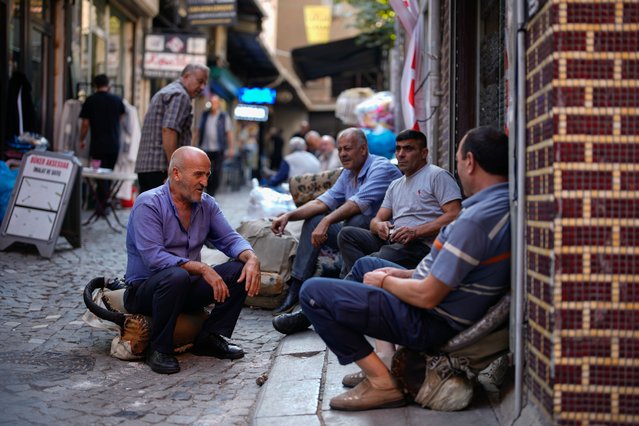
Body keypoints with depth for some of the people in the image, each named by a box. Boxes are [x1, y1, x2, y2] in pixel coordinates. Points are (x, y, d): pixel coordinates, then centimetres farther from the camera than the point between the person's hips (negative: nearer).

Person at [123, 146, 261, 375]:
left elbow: (229, 239, 1)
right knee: (176, 276, -39)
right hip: (144, 289, -6)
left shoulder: (206, 204, 5)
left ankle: (210, 338, -2)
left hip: (186, 288, 6)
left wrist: (252, 258, -22)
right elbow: (154, 257, -27)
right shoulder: (148, 204, -17)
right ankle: (159, 350, -20)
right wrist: (202, 269, -33)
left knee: (241, 270, -12)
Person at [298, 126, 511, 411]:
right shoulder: (505, 203, 3)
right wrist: (404, 274, 11)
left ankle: (382, 382, -7)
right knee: (365, 264, 31)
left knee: (312, 292, -11)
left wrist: (385, 281, -7)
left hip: (430, 322, -10)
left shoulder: (476, 219, -29)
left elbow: (427, 297, -26)